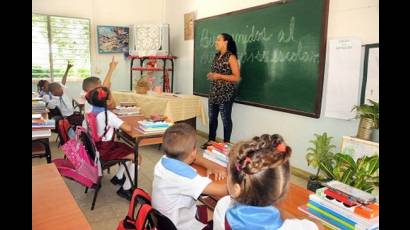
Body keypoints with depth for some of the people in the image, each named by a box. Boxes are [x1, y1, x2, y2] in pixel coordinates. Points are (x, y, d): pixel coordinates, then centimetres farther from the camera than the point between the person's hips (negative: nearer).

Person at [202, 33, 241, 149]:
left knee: (226, 119, 3)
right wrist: (211, 75, 4)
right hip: (214, 92, 8)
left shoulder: (231, 57, -11)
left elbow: (237, 77, -15)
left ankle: (226, 143, 16)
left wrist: (219, 76, -19)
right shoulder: (216, 56, 12)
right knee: (212, 117, 13)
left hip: (226, 94, -7)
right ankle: (211, 140, 27)